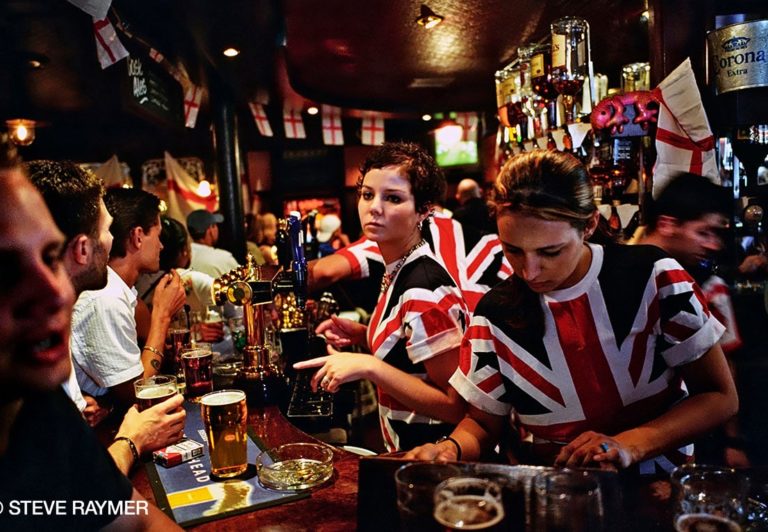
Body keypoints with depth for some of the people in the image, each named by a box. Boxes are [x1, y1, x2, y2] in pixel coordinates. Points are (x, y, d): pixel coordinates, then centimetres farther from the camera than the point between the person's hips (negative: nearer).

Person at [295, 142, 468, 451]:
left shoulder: (423, 292, -25)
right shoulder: (399, 272, 1)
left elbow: (456, 405, -22)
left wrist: (369, 366, -28)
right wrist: (362, 335, -2)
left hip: (430, 457, -7)